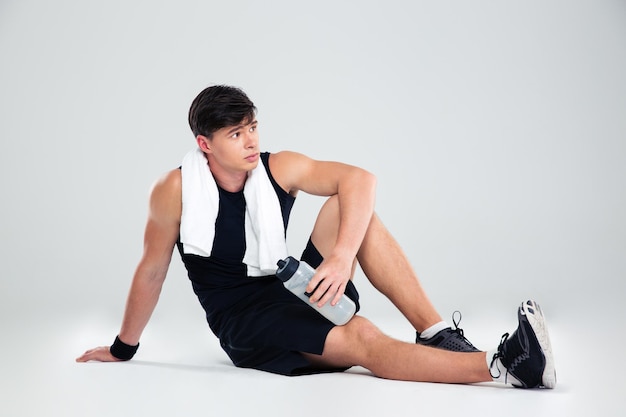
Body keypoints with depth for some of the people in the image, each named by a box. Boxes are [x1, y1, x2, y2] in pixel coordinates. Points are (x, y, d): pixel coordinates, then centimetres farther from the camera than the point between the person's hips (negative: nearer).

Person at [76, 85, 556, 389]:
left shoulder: (278, 169, -6)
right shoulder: (175, 190, -12)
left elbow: (360, 179, -17)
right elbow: (152, 270, -1)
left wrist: (342, 257, -33)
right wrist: (123, 348, 9)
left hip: (294, 292, 4)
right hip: (244, 322, -4)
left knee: (351, 207, -21)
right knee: (361, 338, -32)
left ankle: (437, 334, -26)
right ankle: (500, 366, -40)